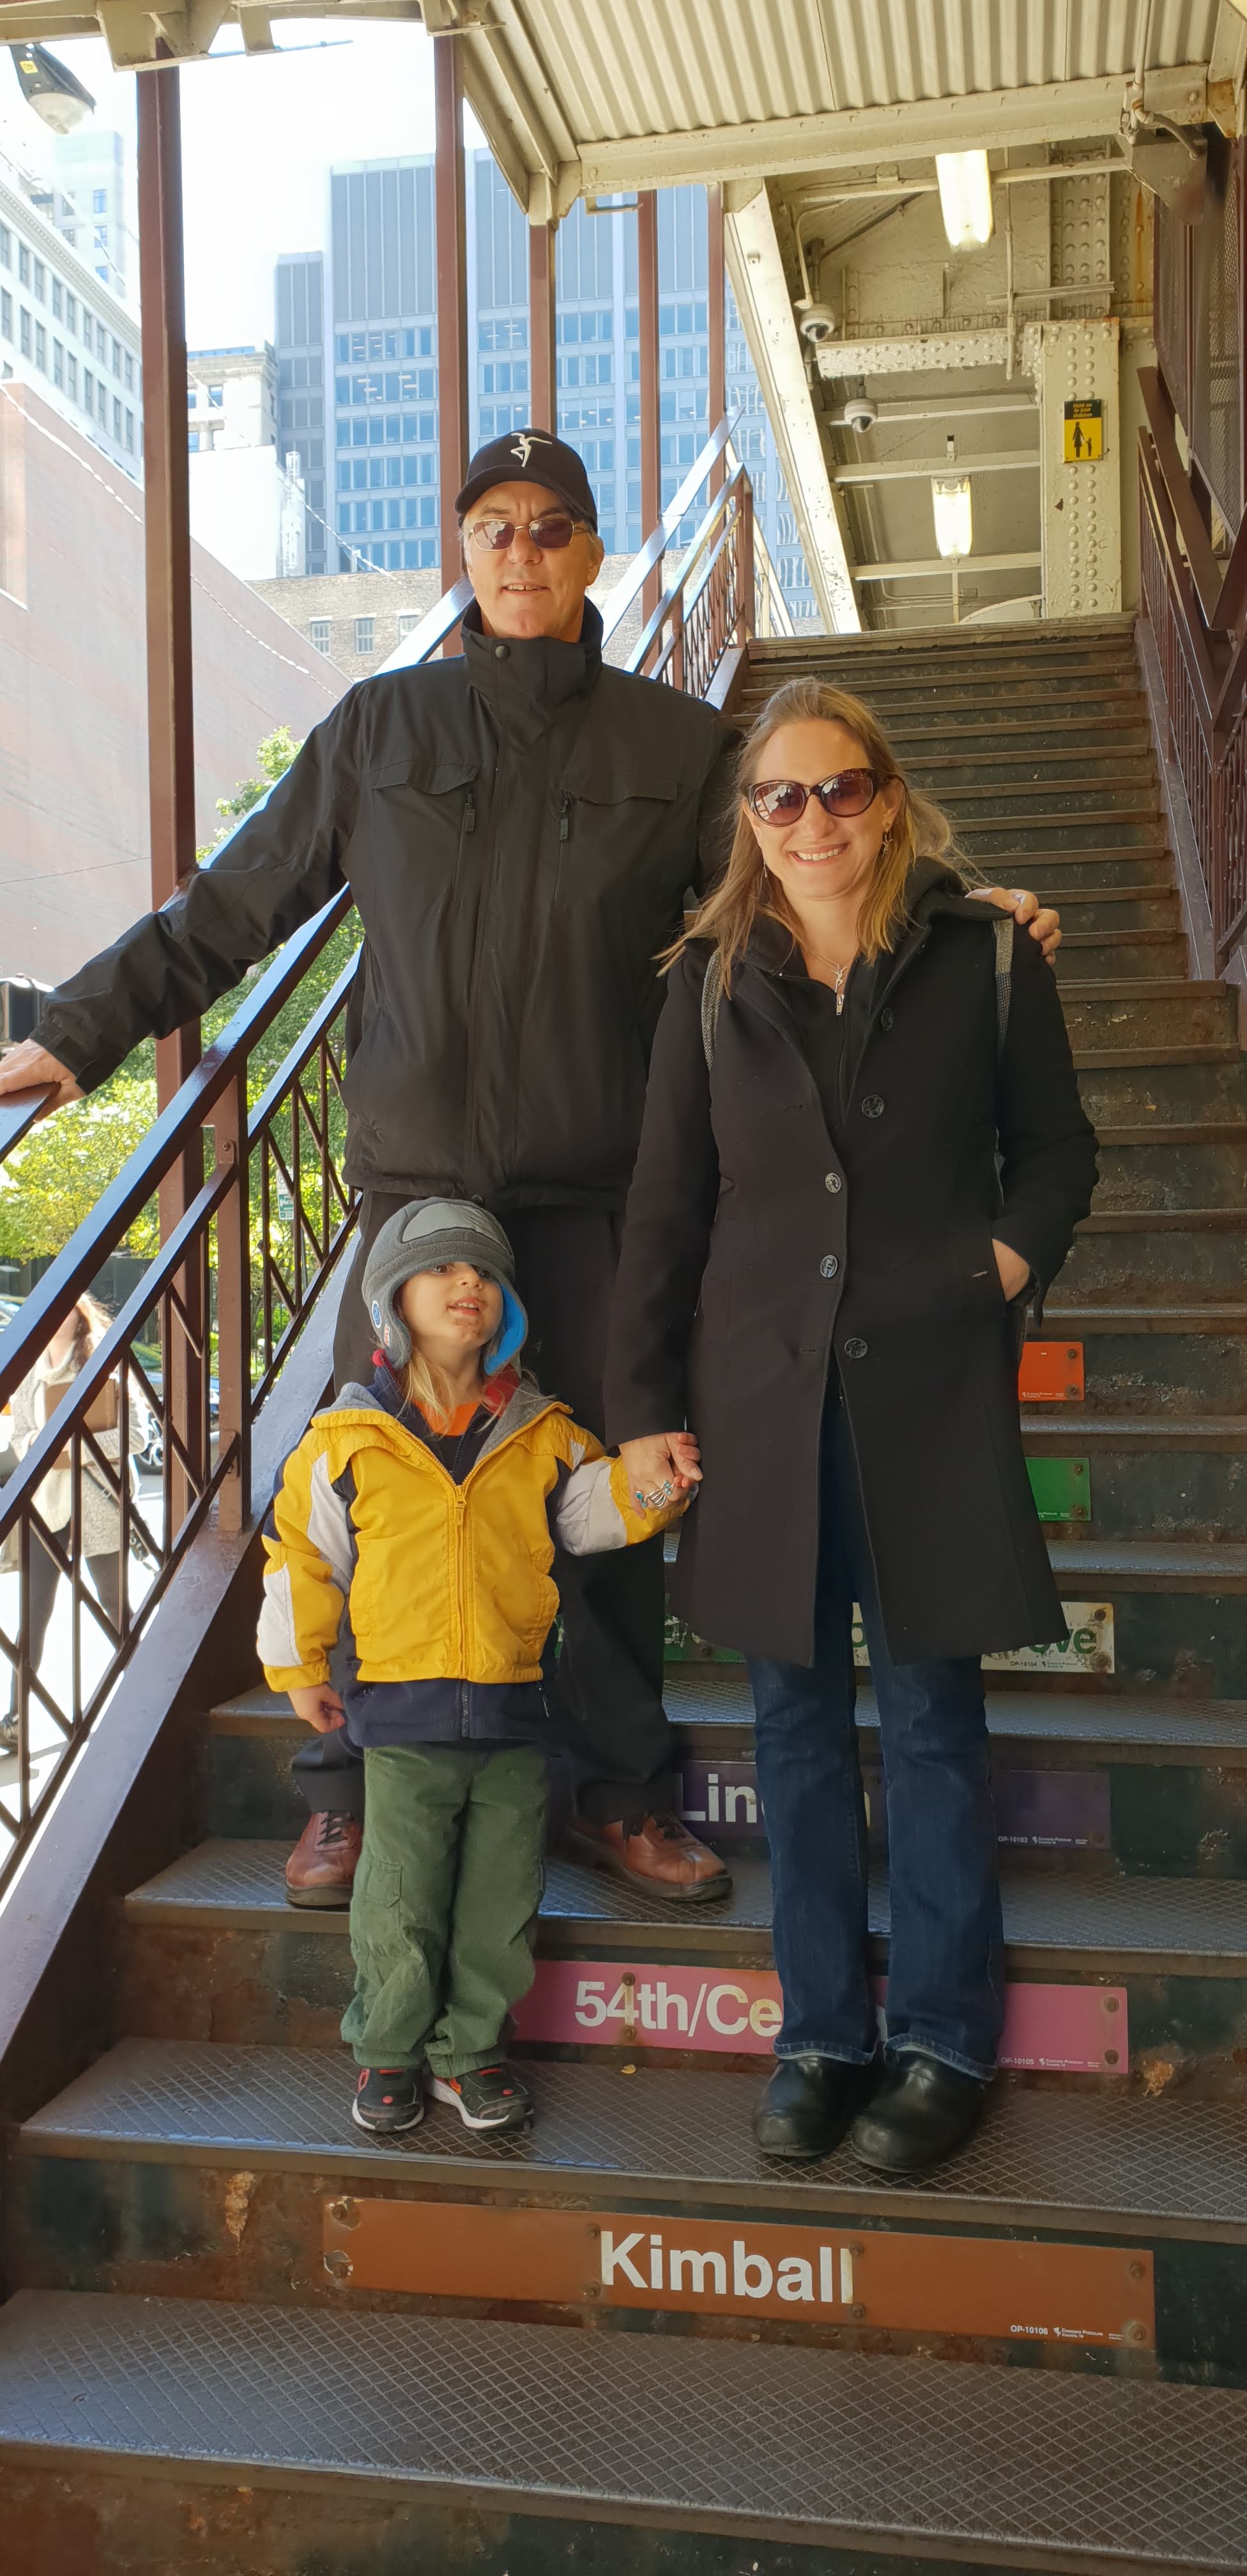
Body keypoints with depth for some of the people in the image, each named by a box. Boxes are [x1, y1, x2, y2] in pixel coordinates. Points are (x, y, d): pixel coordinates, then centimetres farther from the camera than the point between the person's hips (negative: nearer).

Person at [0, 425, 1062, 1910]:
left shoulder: (676, 745, 8)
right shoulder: (382, 727, 8)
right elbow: (230, 908, 11)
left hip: (598, 1191, 0)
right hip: (416, 1178, 0)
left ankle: (621, 1793, 23)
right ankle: (350, 1792, 20)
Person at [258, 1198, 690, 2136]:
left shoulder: (543, 1435, 4)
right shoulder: (347, 1442, -1)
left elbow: (598, 1510, 11)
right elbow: (301, 1554, 5)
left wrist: (654, 1484, -9)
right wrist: (300, 1668, 7)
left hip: (511, 1710, 2)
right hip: (401, 1712, -2)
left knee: (500, 1900, 9)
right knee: (401, 1903, 5)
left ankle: (472, 2049, 27)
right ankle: (391, 2052, 25)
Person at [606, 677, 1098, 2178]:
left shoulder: (981, 958, 1)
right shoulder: (715, 980, 6)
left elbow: (1055, 1143, 11)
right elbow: (665, 1203, 6)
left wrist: (1013, 1253, -8)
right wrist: (641, 1403, 2)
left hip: (929, 1384, -2)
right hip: (763, 1388, 2)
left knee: (930, 1710, 5)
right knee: (795, 1711, 9)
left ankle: (943, 2040, 21)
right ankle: (823, 2030, 24)